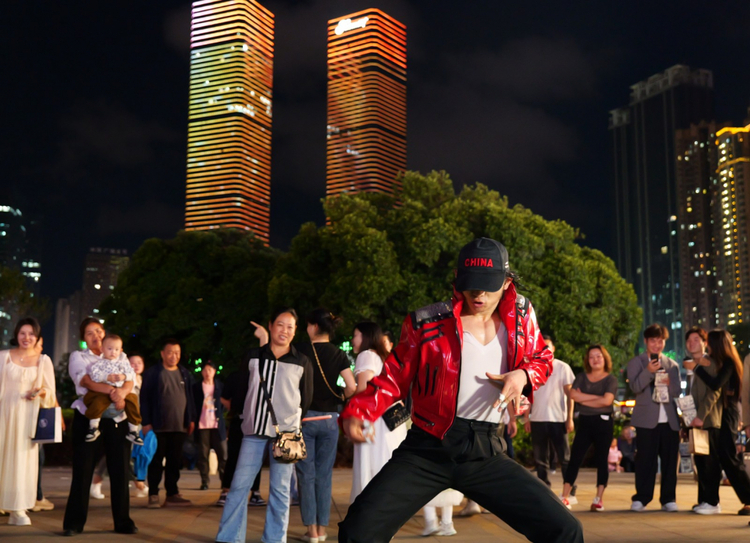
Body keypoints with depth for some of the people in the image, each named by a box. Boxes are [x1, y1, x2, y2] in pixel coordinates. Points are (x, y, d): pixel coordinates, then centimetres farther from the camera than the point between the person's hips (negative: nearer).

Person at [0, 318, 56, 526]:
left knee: (23, 459, -1)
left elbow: (50, 392, 8)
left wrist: (41, 392, -13)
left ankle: (18, 508, 3)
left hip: (28, 416, 1)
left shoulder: (44, 360, 5)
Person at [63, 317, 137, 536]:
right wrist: (113, 391, -30)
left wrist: (122, 391, -27)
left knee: (120, 471, 4)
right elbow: (88, 381, -14)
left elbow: (129, 381, -2)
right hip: (88, 419, -3)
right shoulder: (78, 357, 5)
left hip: (118, 419, 3)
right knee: (83, 471, -1)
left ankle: (122, 521, 12)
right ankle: (74, 523, 8)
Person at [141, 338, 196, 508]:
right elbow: (144, 399, -5)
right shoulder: (152, 373, -3)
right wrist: (146, 422, -10)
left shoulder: (185, 374, 12)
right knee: (156, 462, 2)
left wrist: (191, 419, 10)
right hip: (158, 425, -4)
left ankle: (172, 494, 14)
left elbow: (190, 398, 15)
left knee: (174, 462, 7)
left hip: (179, 426, 4)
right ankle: (153, 495, 9)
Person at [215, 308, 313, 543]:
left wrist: (292, 423, 8)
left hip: (285, 433, -1)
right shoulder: (254, 356, 6)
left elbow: (306, 400, 8)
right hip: (254, 430, 2)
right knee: (239, 485, 0)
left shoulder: (302, 362, 3)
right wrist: (246, 417, 10)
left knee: (279, 490, 3)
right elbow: (241, 390, 12)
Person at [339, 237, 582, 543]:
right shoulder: (428, 323, -4)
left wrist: (523, 375, -3)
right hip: (428, 450, -2)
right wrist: (356, 412, -15)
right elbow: (394, 379, 2)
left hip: (485, 454, 3)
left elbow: (542, 359, 21)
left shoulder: (521, 316, 6)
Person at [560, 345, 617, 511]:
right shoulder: (581, 377, 10)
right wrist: (596, 397, -12)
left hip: (603, 422, -2)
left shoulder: (611, 379, 2)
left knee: (601, 460, 1)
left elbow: (607, 400, -15)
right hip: (585, 422, 2)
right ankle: (564, 497, -5)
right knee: (575, 458, -3)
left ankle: (599, 499, 5)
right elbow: (573, 395, -9)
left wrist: (583, 399, -8)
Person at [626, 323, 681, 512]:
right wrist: (648, 371, -26)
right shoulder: (636, 363, 3)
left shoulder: (672, 365, 14)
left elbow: (678, 392, 10)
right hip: (647, 420, -3)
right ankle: (641, 498, 3)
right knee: (646, 461, -3)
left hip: (669, 420, 3)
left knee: (670, 460, 3)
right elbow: (635, 387, -10)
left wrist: (669, 383, -12)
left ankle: (668, 499, 10)